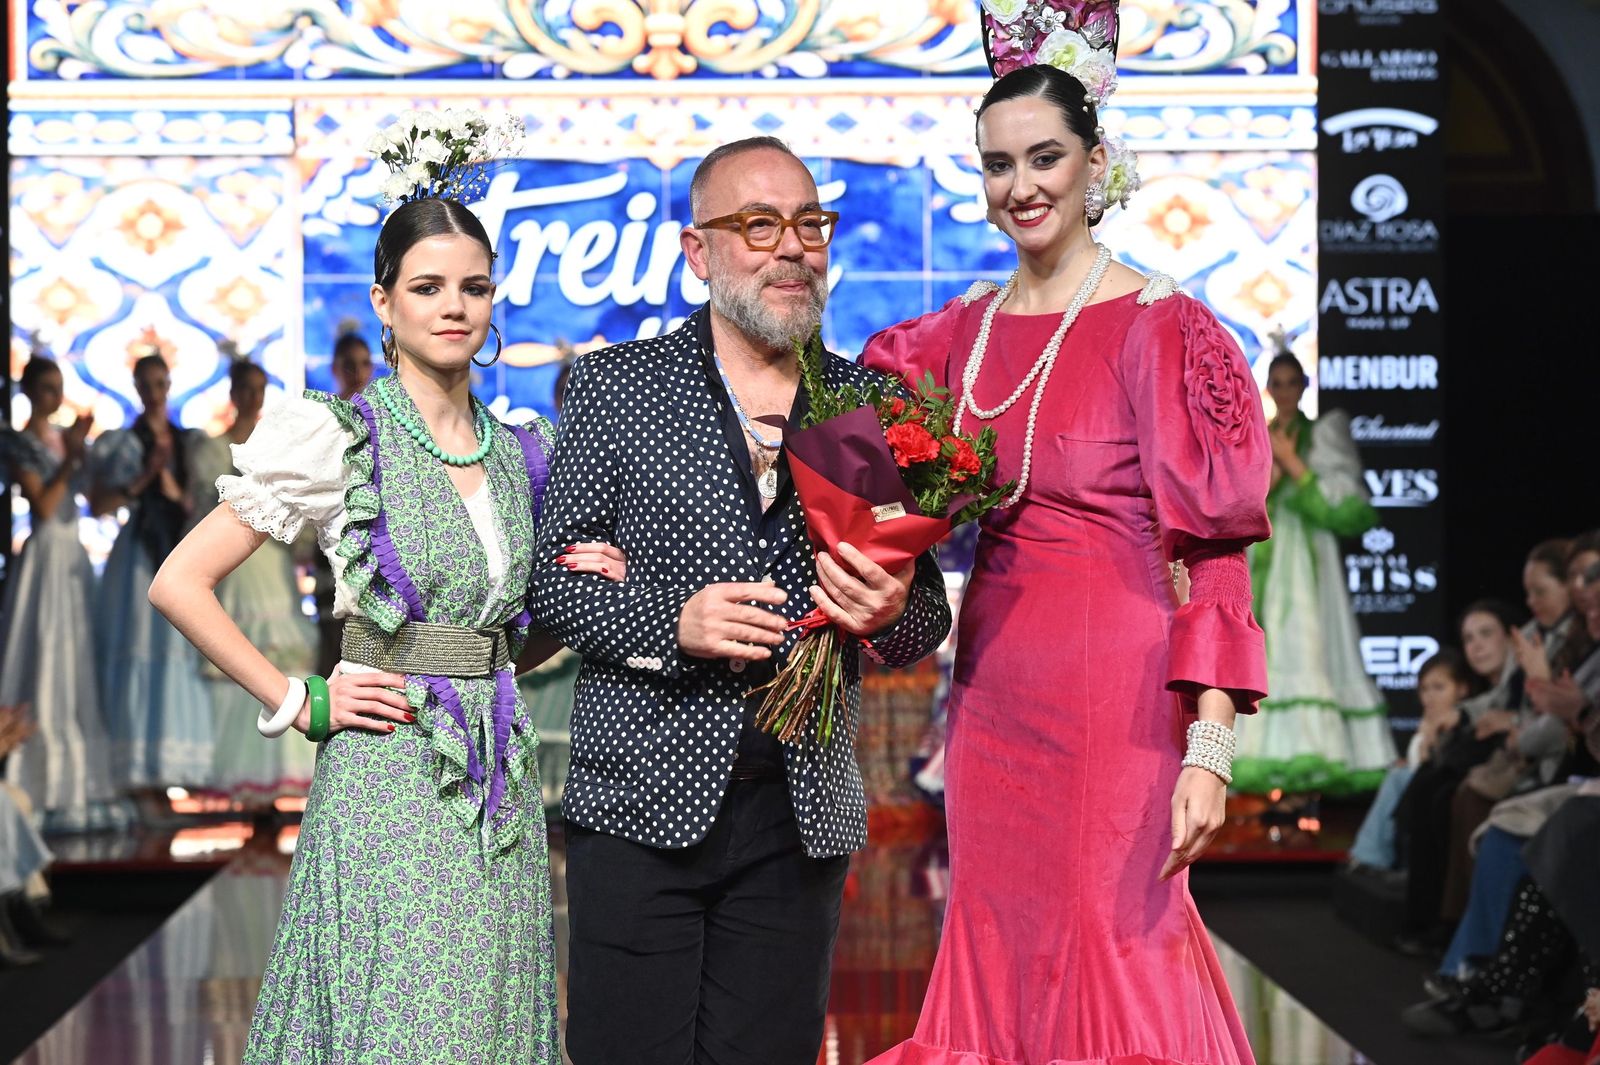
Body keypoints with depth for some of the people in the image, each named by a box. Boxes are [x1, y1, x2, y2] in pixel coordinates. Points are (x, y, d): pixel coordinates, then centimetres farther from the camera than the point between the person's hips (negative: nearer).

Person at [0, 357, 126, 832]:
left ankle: (81, 786, 10)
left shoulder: (66, 437, 14)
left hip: (75, 557, 7)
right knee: (46, 669, -7)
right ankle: (44, 792, -4)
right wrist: (70, 459, -15)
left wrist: (83, 450, -3)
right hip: (46, 556, -7)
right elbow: (43, 505, -12)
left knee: (81, 670, 6)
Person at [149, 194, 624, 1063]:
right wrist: (301, 704, -8)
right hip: (387, 772, -5)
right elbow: (180, 583, -8)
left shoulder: (519, 454, 11)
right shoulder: (336, 437, -6)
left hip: (501, 781, 5)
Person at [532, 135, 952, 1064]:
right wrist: (671, 622, -16)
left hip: (805, 811, 2)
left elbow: (929, 617, 11)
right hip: (644, 802, -2)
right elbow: (556, 575, 1)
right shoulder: (616, 387, 3)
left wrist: (892, 614, -12)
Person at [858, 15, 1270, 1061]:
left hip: (1112, 697, -6)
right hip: (991, 689, 6)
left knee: (1109, 952, 0)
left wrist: (1209, 749, -18)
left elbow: (1211, 548, -11)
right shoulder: (964, 330, 9)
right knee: (1001, 955, 11)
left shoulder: (1158, 328, -8)